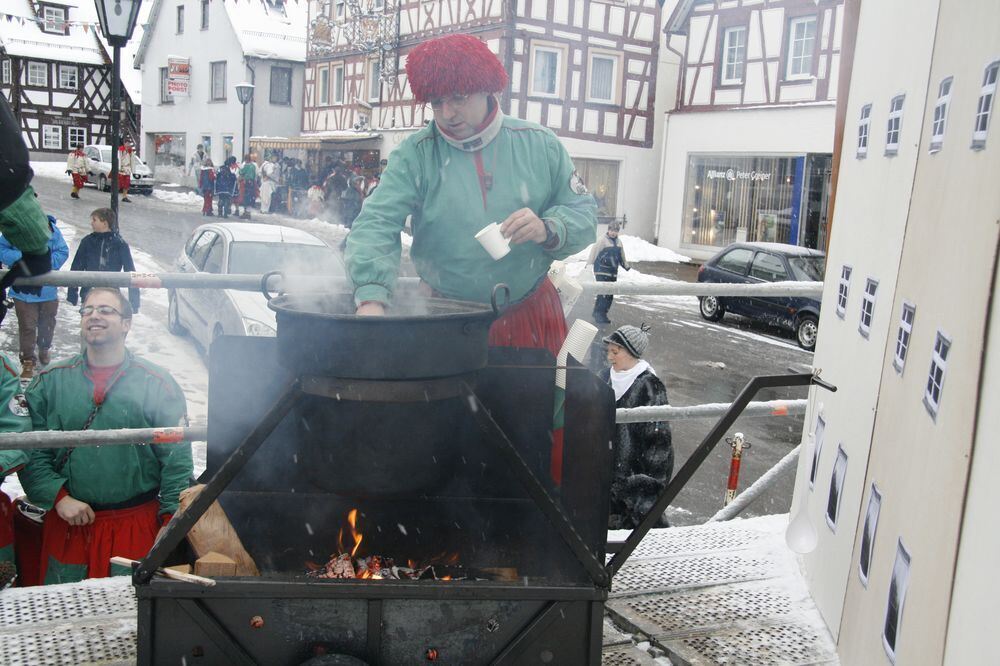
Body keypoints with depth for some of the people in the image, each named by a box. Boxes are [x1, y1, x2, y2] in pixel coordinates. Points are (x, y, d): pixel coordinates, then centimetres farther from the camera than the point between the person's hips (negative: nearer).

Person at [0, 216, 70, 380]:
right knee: (27, 326, -1)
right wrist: (21, 257, -23)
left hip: (48, 290, 2)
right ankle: (28, 361, 11)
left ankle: (44, 350, 44)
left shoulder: (51, 229, -10)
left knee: (47, 323, 19)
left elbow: (63, 252, -6)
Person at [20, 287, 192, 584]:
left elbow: (177, 460, -5)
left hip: (136, 525, -2)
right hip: (67, 523, 2)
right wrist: (58, 497, -13)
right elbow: (30, 452, -1)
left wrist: (171, 521, -10)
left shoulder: (157, 384, -4)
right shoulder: (49, 382, 3)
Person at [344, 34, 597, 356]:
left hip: (532, 317, 1)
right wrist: (372, 296, -33)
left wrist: (548, 230, -20)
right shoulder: (414, 155, -6)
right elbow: (376, 224, -16)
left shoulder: (540, 144, -1)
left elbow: (584, 212, 2)